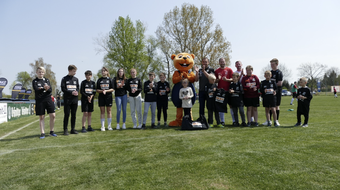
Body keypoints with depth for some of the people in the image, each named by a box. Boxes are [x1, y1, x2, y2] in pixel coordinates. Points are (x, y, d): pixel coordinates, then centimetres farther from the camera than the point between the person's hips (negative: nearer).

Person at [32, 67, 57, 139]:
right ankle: (42, 133, 12)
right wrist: (44, 88, -29)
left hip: (48, 99, 2)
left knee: (53, 115, -3)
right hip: (39, 100, -2)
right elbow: (36, 89, -14)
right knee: (41, 117, 4)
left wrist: (45, 89, -21)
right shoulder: (34, 81, 4)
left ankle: (51, 131, 12)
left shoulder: (47, 80, 12)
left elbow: (50, 89, 0)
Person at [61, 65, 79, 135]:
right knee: (66, 115, -2)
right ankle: (65, 130, 5)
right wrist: (71, 92, -15)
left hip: (75, 100, 4)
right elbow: (63, 89, -5)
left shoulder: (76, 79, 13)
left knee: (74, 115, 7)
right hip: (67, 99, -4)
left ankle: (73, 129, 14)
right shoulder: (64, 79, 0)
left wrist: (76, 92, -9)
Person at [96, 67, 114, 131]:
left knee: (109, 111, 4)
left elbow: (112, 89, 0)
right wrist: (102, 91, -14)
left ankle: (109, 126, 12)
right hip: (101, 97, 1)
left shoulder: (110, 79, 4)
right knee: (102, 112, 2)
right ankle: (102, 126, 8)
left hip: (108, 97, -1)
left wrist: (106, 91, -15)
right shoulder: (99, 80, 7)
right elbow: (97, 90, 5)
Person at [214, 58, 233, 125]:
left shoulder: (229, 70, 6)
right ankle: (222, 121, 10)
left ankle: (234, 120, 8)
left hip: (228, 90, -1)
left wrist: (226, 79, -17)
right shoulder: (216, 71, 10)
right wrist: (218, 79, -12)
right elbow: (215, 81, 9)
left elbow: (232, 79, 1)